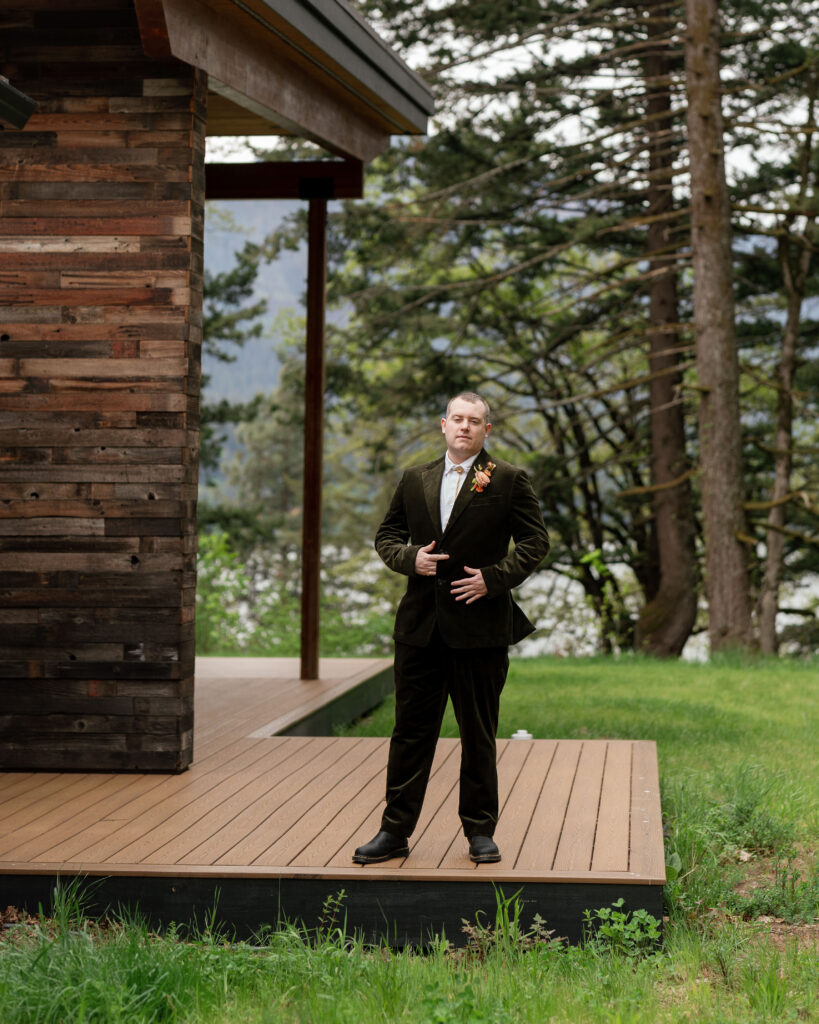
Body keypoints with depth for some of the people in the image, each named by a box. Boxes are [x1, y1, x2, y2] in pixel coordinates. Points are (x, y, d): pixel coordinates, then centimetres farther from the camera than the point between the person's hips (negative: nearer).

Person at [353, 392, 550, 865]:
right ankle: (396, 831, 11)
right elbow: (387, 536, 17)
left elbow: (535, 541, -1)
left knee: (479, 734, 5)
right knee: (411, 729, 5)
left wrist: (494, 578, -12)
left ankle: (481, 831, 16)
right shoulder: (415, 480, 11)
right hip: (421, 626, 3)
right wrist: (410, 558, -4)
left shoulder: (509, 481, 1)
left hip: (481, 626, -3)